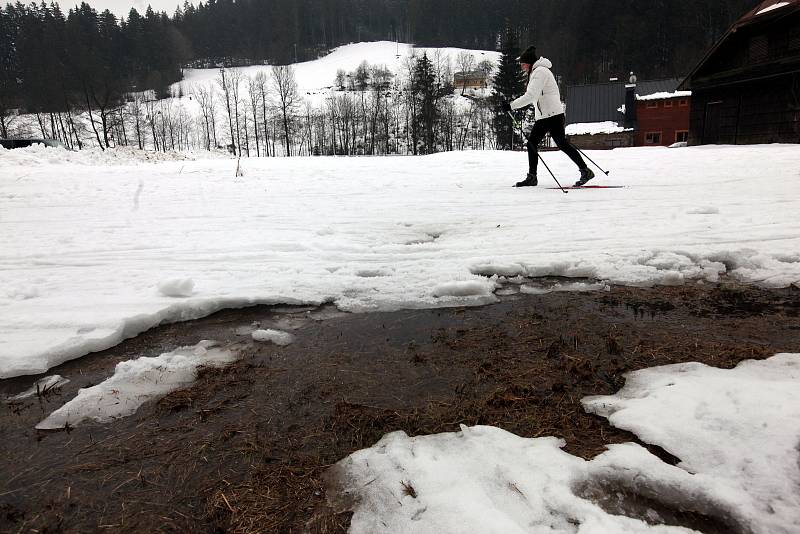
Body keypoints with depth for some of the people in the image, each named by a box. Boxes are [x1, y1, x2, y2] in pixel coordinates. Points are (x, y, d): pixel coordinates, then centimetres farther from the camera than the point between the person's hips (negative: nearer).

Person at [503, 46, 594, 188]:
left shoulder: (540, 72, -13)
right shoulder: (535, 72, 19)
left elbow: (530, 96, -23)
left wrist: (511, 105, -22)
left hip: (552, 115, -10)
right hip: (543, 117, 10)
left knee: (562, 144, -9)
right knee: (532, 142, 5)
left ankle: (586, 172, -1)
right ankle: (532, 177, 11)